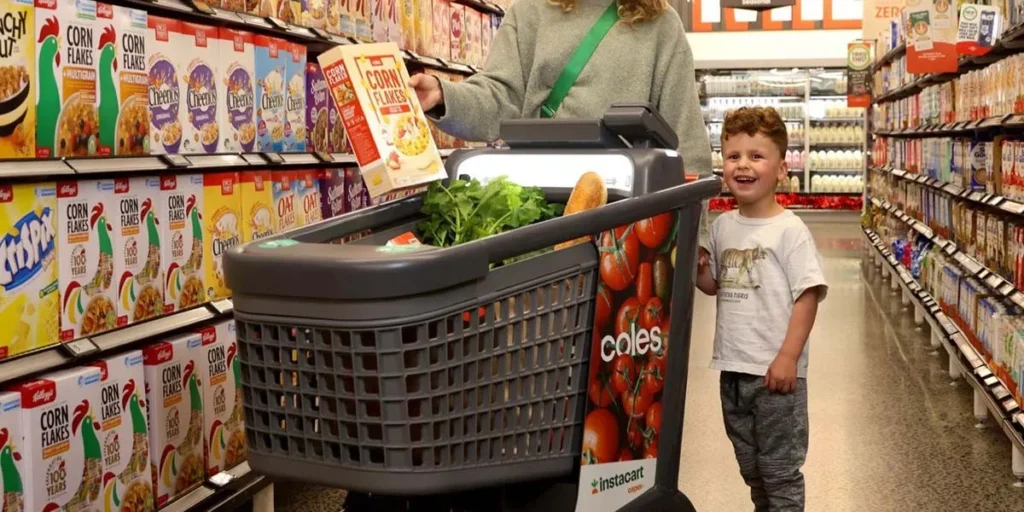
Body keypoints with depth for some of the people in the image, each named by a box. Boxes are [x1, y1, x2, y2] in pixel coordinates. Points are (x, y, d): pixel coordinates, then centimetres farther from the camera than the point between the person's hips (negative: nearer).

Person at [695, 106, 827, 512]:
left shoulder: (789, 230, -14)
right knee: (749, 466, 21)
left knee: (779, 469, 6)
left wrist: (788, 357, -20)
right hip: (732, 369, 7)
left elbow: (808, 296, -15)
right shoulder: (722, 226, 6)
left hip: (775, 371, -7)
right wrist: (698, 270, -3)